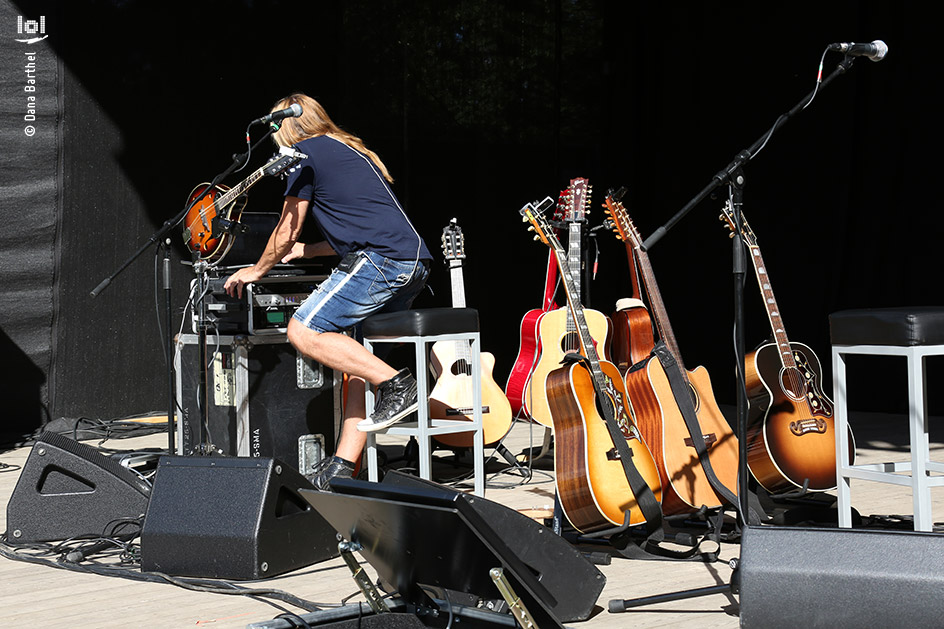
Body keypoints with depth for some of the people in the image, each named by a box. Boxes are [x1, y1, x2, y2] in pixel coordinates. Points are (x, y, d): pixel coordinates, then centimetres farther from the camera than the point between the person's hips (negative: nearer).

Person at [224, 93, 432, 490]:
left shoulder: (305, 154, 5)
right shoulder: (352, 151, 31)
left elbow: (286, 232, 9)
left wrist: (257, 271, 27)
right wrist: (304, 251, 48)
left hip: (381, 260, -9)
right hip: (414, 262, 9)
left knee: (304, 332, -10)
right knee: (357, 357, 9)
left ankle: (396, 385, -16)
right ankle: (341, 467, 5)